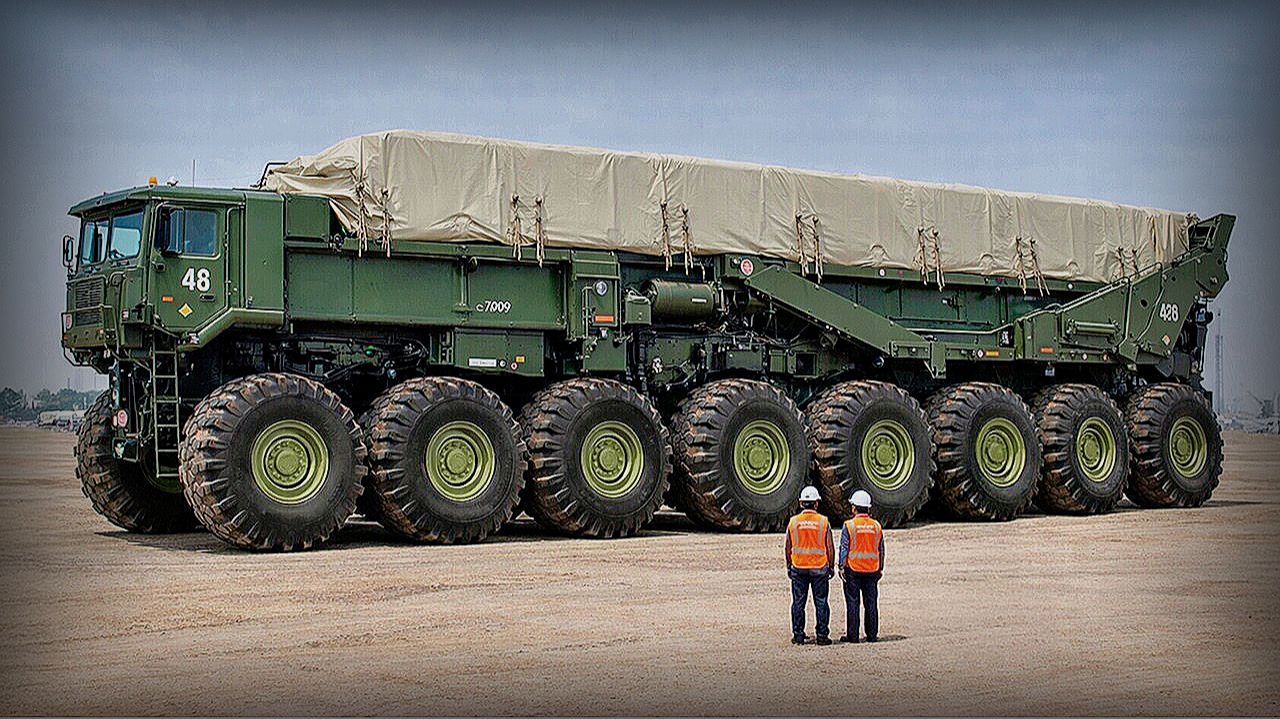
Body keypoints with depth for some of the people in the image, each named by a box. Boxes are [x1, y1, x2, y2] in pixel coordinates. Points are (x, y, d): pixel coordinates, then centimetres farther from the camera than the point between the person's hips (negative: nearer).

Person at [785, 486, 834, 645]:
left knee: (798, 602, 6)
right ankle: (822, 635, 5)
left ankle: (798, 635, 8)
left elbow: (788, 547, 5)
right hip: (819, 567, -1)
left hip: (798, 567, 1)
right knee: (821, 602, 5)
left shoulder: (793, 522, -1)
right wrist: (831, 566, 9)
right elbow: (830, 547, -2)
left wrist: (788, 567, 15)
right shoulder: (824, 521, -5)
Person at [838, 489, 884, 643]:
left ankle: (852, 635, 2)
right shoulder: (877, 526, 5)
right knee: (871, 603, 8)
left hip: (853, 569, -3)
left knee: (852, 603, 1)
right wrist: (880, 568, 17)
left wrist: (841, 567, -4)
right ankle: (872, 634, 10)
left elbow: (844, 548, -8)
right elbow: (881, 550, 10)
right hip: (872, 570, 3)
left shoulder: (849, 525, -7)